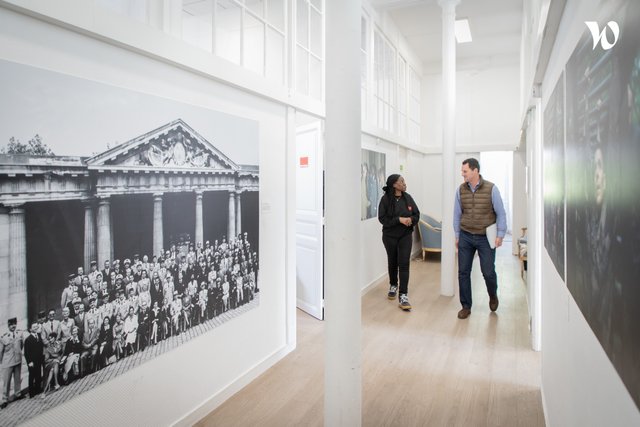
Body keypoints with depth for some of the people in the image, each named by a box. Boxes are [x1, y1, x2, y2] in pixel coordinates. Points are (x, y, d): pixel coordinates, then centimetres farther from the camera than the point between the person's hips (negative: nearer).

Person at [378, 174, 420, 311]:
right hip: (390, 236, -1)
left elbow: (416, 214, 5)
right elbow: (382, 218, -14)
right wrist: (399, 219, -23)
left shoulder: (407, 198, -2)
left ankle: (403, 296, -9)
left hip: (405, 236, 1)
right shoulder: (386, 199, -12)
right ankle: (393, 286, 40)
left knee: (404, 264, -8)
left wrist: (410, 220, -17)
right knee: (392, 262, 16)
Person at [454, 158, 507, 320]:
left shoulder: (491, 188, -8)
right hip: (466, 237, 3)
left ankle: (493, 295, 36)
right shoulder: (461, 190, 0)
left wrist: (500, 234, -7)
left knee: (488, 272, 4)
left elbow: (500, 213, -3)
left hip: (485, 238, -2)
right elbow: (457, 214, 7)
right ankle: (466, 306, 16)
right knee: (463, 272, 3)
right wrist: (457, 235, 8)